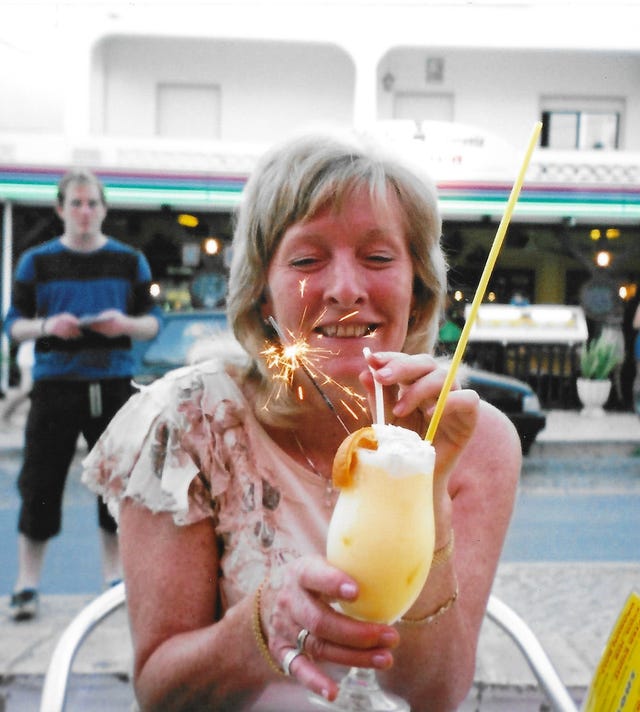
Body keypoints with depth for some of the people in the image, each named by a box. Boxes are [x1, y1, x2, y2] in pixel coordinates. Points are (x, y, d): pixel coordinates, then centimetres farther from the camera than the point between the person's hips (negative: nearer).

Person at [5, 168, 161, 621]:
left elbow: (153, 322, 9)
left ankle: (114, 579, 22)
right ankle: (27, 585, 15)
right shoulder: (37, 262, 5)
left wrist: (126, 324, -12)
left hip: (113, 384, 1)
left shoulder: (130, 261, 8)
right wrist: (47, 326, -15)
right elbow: (14, 324, 5)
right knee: (40, 485, 0)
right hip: (55, 384, -1)